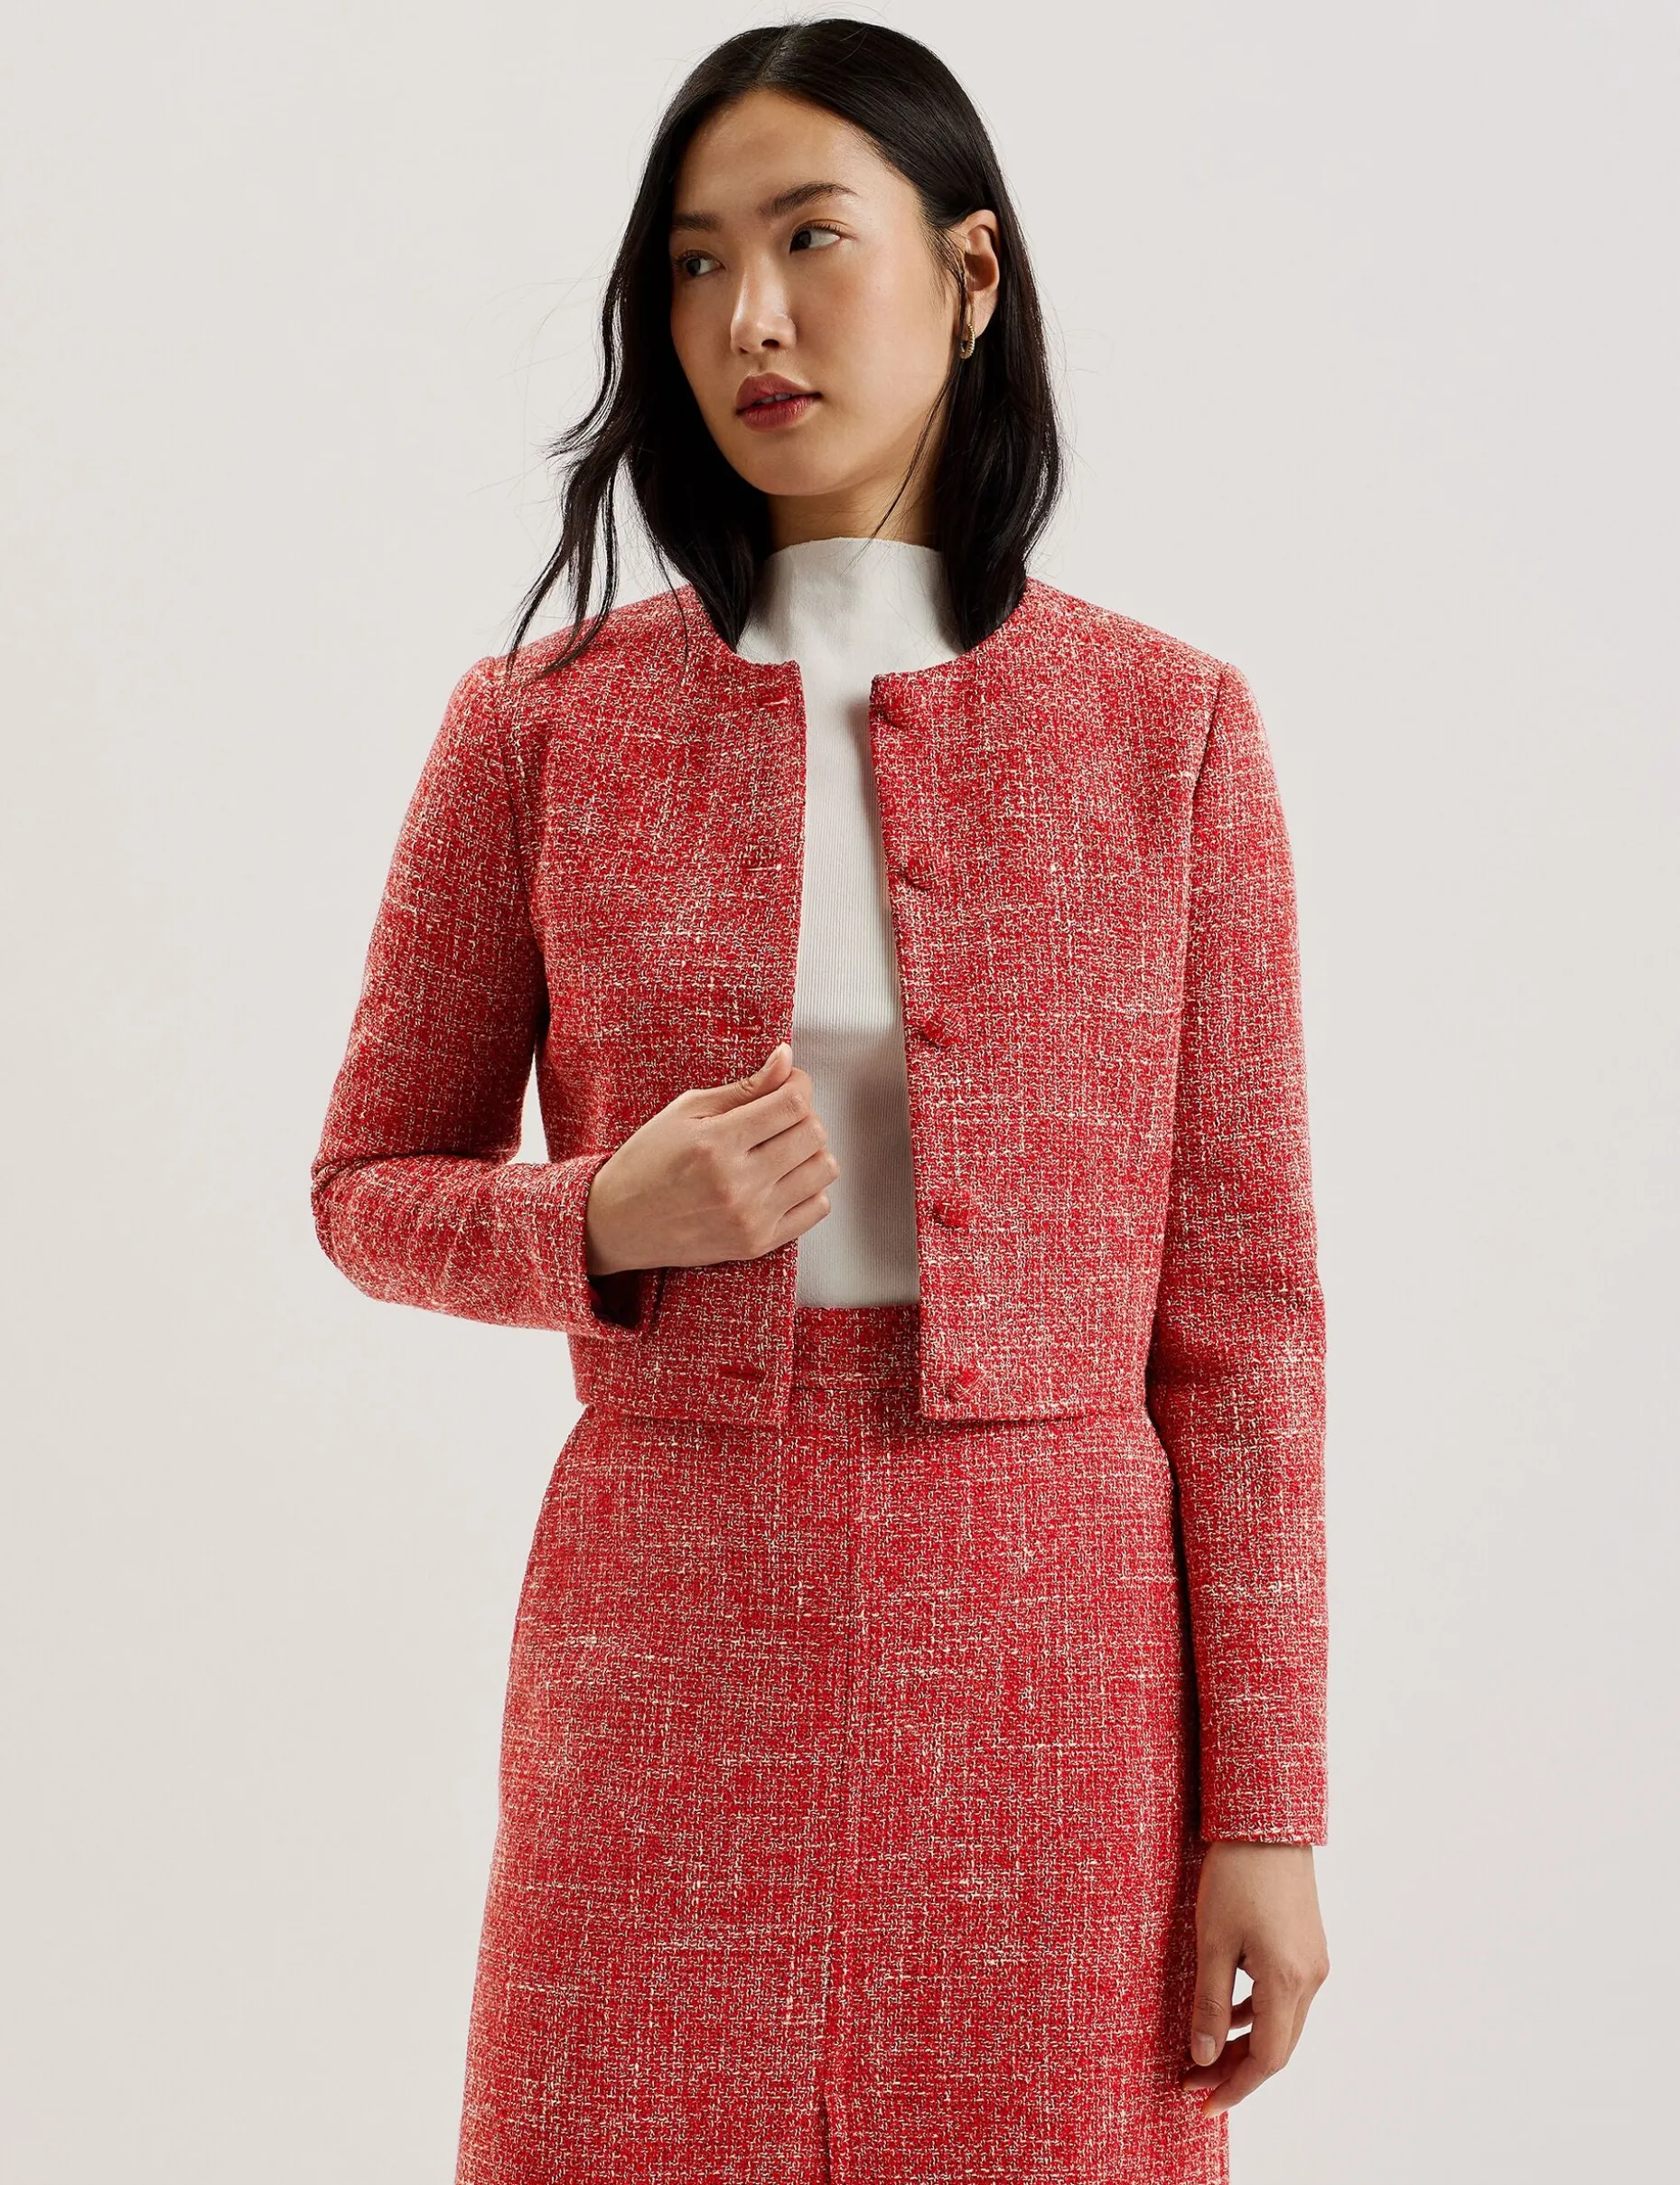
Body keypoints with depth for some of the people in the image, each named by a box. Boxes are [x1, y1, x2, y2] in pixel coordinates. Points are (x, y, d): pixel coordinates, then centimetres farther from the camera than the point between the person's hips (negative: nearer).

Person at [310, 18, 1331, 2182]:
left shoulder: (1168, 726, 1)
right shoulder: (538, 726, 2)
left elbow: (1238, 1299, 1)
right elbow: (371, 1188, 10)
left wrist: (1265, 1806, -2)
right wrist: (614, 1224, -12)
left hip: (1049, 1670, 0)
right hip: (663, 1643, 1)